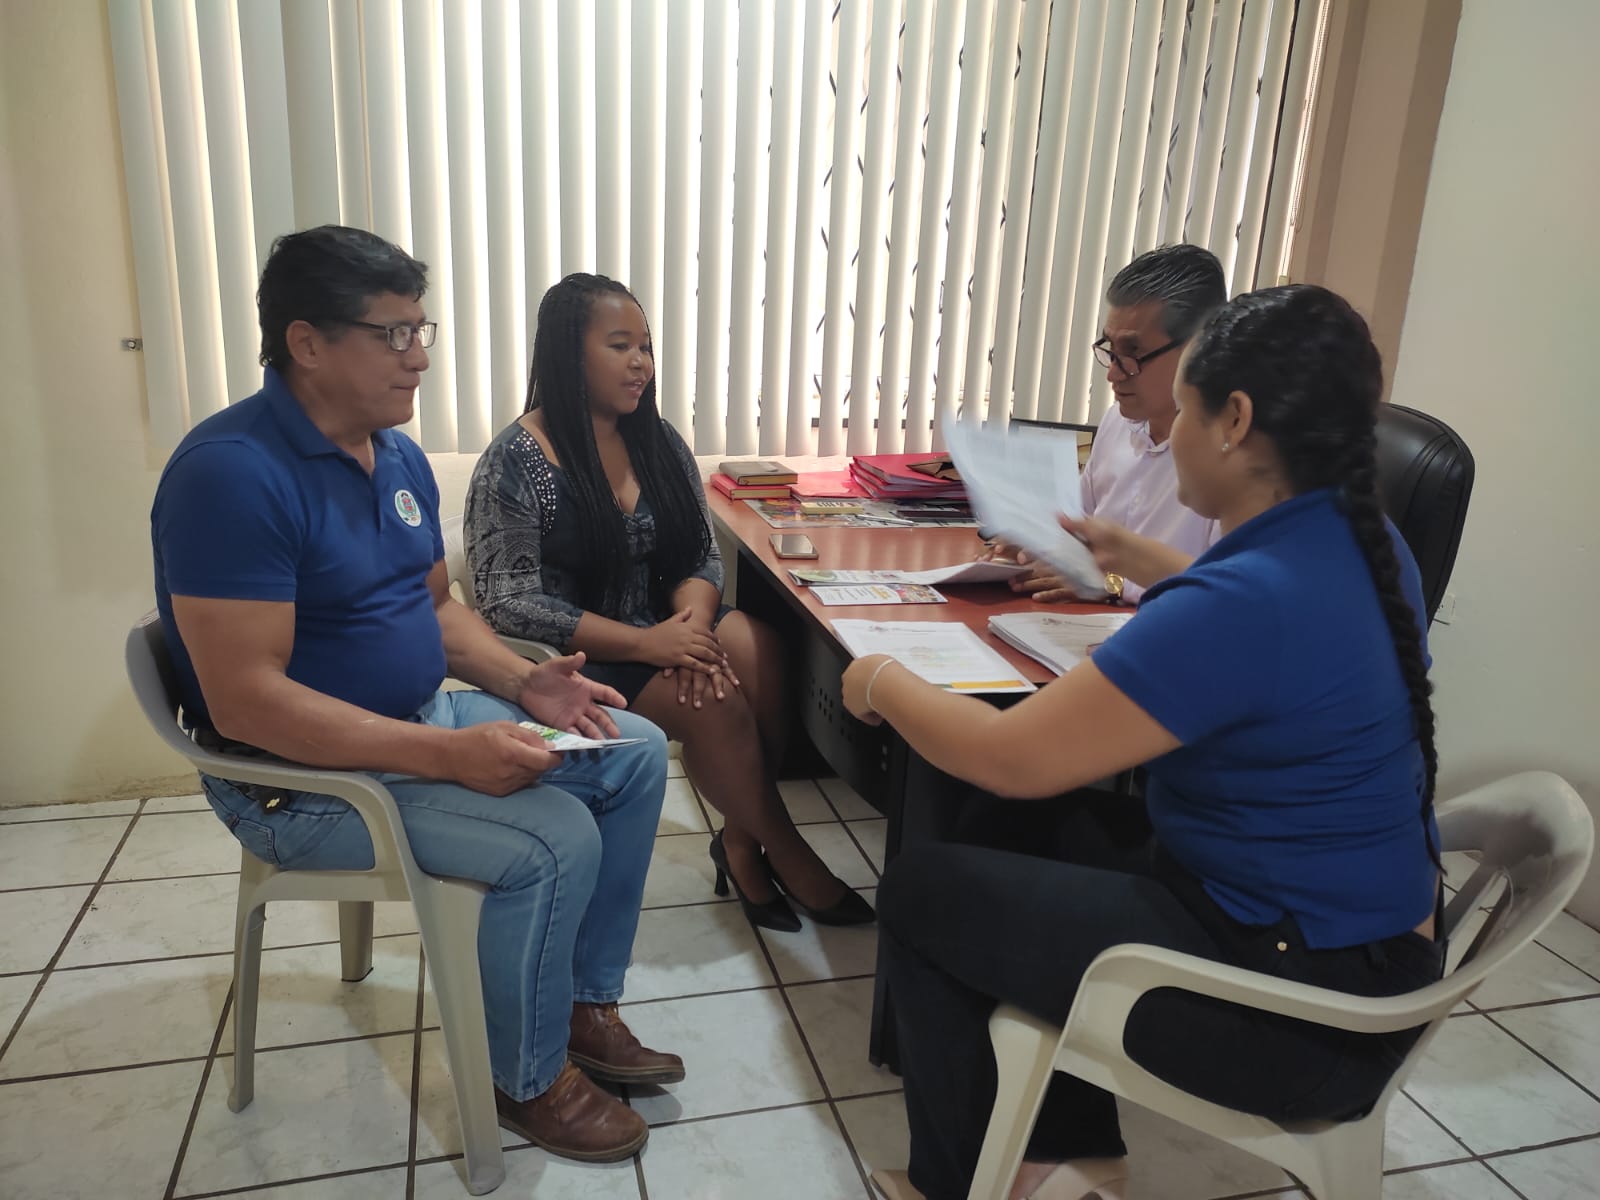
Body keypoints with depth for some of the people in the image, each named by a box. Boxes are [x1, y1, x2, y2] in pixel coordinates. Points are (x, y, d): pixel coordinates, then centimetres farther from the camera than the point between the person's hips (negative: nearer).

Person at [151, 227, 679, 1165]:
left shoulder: (400, 456, 5)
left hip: (420, 718, 9)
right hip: (302, 772, -9)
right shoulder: (233, 472, -23)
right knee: (553, 840, -25)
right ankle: (529, 1082, 2)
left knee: (635, 751, 5)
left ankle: (587, 1005, 15)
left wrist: (525, 682, -4)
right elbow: (243, 703, -28)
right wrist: (448, 754, -31)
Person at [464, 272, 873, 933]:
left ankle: (741, 840, -7)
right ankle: (785, 851, -3)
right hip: (578, 654, -5)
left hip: (662, 626, 5)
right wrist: (644, 643, -24)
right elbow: (510, 602, -16)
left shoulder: (658, 442, 6)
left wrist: (693, 620, -18)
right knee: (714, 701, -27)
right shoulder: (515, 463, -11)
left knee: (761, 652, -24)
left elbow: (701, 557, 7)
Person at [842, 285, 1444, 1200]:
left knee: (921, 891, 1)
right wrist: (1137, 560, 30)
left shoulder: (1242, 600, -30)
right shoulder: (1365, 543, -1)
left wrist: (884, 682, -9)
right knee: (1043, 856, 23)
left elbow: (1014, 759, -26)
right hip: (1363, 941, 10)